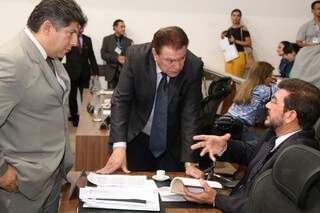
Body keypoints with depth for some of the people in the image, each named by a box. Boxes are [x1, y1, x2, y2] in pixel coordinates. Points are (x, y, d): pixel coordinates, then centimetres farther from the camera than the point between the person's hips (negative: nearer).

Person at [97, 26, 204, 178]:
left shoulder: (194, 66, -21)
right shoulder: (136, 56, -21)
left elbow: (191, 114, -17)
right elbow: (121, 100, -17)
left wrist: (189, 162, -21)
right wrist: (119, 146, -28)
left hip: (173, 143, 1)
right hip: (138, 138, 0)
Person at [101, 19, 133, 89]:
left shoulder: (129, 41, 10)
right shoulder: (107, 39, 7)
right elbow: (103, 54, -2)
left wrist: (125, 59, -17)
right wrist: (117, 58, -14)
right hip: (112, 72, 0)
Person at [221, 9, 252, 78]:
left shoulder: (243, 29, -3)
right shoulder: (228, 30, 12)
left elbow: (249, 43, -8)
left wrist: (236, 41, -14)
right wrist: (223, 38, 2)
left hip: (239, 55, -5)